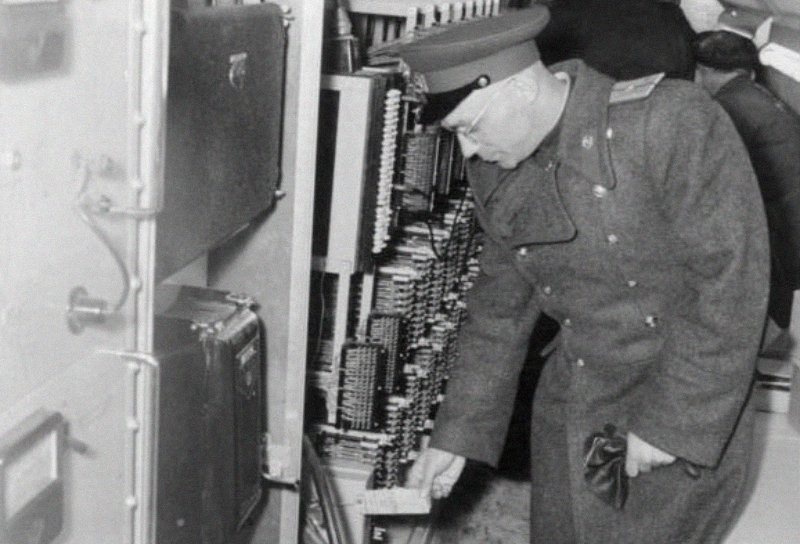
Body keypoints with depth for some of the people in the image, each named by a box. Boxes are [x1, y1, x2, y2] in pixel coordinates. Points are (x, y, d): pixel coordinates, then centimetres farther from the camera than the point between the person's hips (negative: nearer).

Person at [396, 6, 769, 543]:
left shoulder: (676, 121, -20)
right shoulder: (500, 172, -1)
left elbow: (732, 281, -20)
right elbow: (500, 307, 7)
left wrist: (672, 423, -19)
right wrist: (458, 434, 6)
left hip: (683, 419, -5)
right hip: (569, 408, 5)